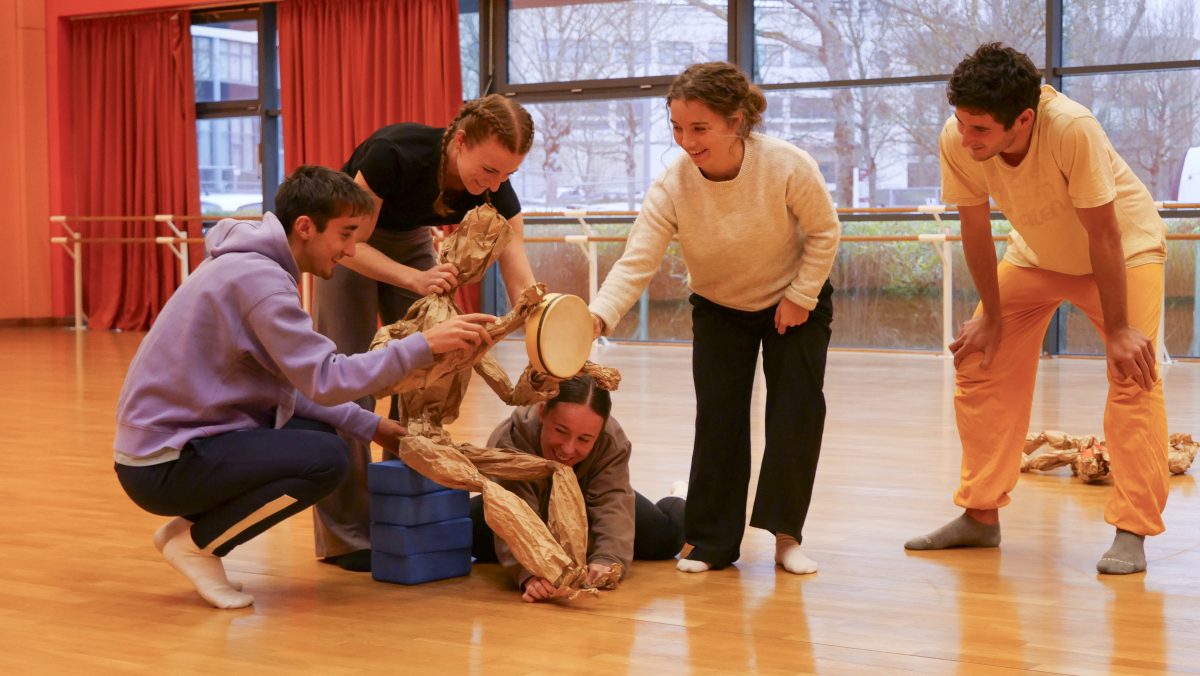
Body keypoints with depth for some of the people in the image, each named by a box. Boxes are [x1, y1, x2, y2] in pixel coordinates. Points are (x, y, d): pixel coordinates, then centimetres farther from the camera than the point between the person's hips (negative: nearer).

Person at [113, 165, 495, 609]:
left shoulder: (252, 265, 11)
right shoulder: (257, 278, -19)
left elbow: (295, 383, 13)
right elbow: (326, 381, -25)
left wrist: (369, 427, 6)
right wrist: (424, 345, -23)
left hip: (171, 437, 10)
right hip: (163, 466, -10)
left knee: (320, 430, 12)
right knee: (325, 459, -20)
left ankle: (196, 523, 10)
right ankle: (198, 542, -4)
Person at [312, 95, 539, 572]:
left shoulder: (495, 192, -26)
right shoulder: (396, 153, -38)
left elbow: (522, 285, -32)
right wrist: (417, 280, -46)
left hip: (408, 242, 4)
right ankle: (345, 537, -5)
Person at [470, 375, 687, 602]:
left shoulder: (613, 444, -37)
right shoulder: (510, 442, -44)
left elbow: (612, 506, -46)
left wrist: (607, 561, -67)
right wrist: (529, 573, -74)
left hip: (583, 503, 0)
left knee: (664, 537, -10)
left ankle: (677, 501, 33)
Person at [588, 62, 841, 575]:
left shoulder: (788, 167, -30)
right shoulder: (672, 186, -26)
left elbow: (823, 233, -13)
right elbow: (636, 262, -32)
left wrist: (801, 296, -16)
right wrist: (599, 316, -48)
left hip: (794, 302, -1)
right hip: (718, 309, 1)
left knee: (796, 412, -9)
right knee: (717, 417, -4)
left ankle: (784, 534, 0)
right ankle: (713, 542, 4)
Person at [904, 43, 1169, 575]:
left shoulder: (1073, 129, -39)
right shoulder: (956, 141, -27)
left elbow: (1103, 233, -30)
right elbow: (975, 229, -13)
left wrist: (1118, 329, -24)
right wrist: (991, 318, -5)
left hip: (1126, 248, -4)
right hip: (1035, 255, 5)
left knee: (1133, 375, -19)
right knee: (979, 366, 0)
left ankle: (1132, 532, -14)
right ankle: (980, 517, 12)